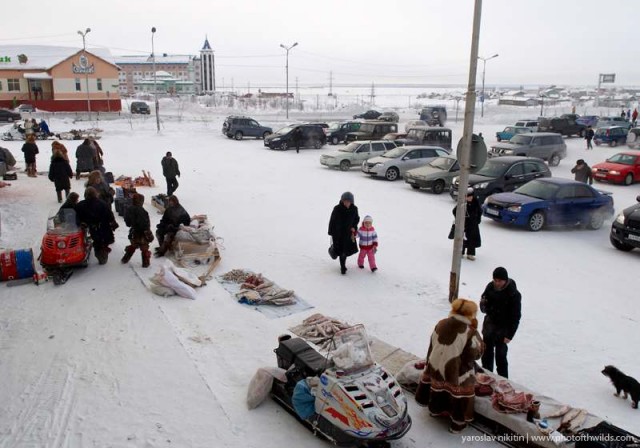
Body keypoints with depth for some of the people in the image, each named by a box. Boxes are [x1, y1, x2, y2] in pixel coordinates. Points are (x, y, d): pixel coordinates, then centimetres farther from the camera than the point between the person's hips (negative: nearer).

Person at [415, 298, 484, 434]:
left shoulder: (441, 324, -7)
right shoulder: (470, 333, -24)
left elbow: (432, 348, 2)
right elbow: (476, 354, -11)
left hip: (437, 369, 6)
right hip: (458, 375, -5)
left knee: (439, 390, 27)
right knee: (458, 397, 16)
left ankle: (436, 410, 50)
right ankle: (457, 423, 32)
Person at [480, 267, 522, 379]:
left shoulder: (514, 294, -19)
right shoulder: (491, 287, -5)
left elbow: (516, 317, -15)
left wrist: (509, 335, -16)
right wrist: (483, 303, -15)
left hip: (503, 328, -5)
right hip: (489, 324, 5)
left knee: (500, 355, -4)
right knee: (487, 352, 16)